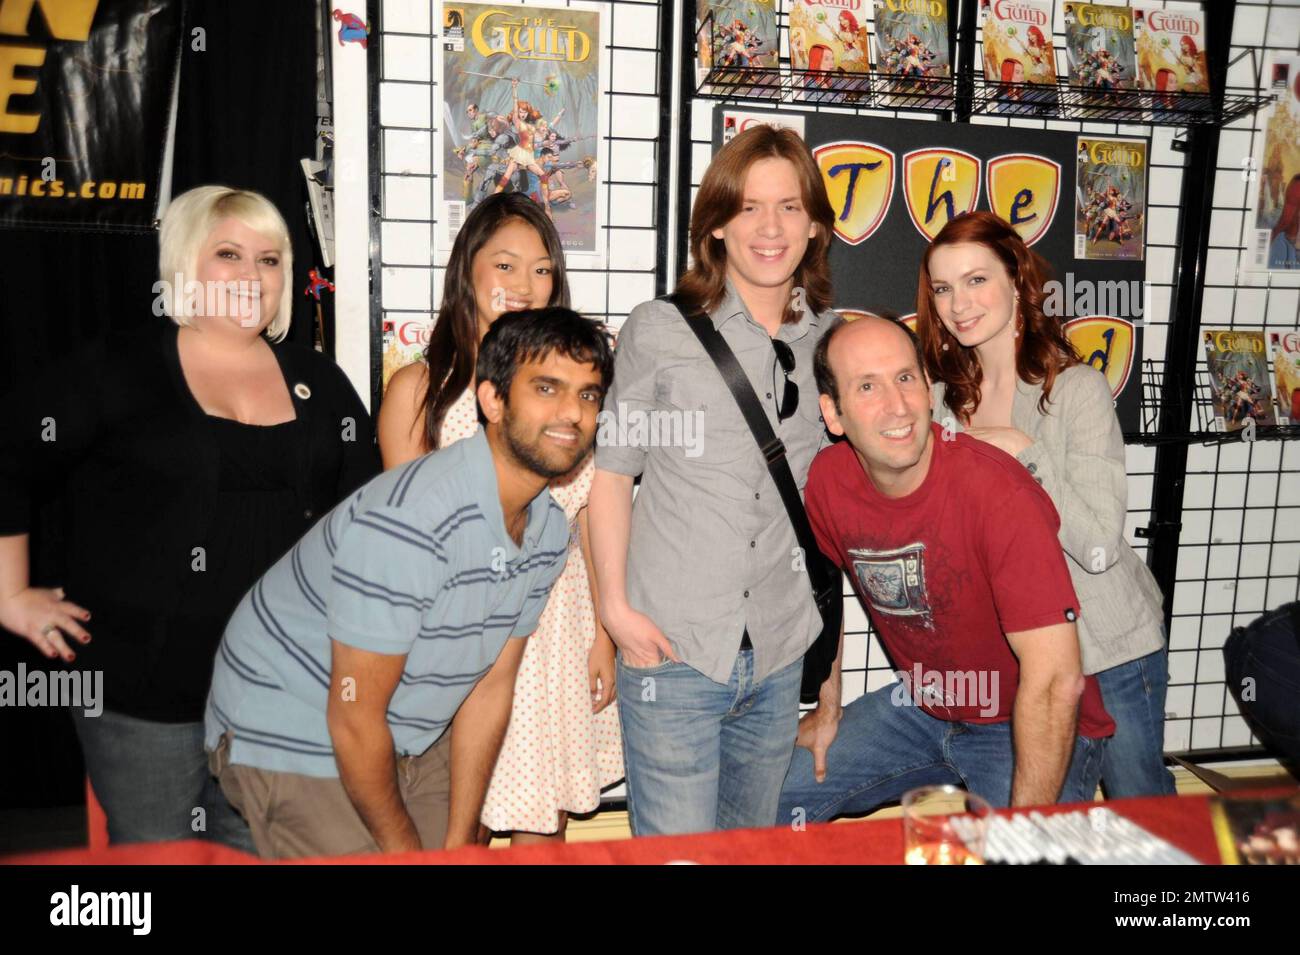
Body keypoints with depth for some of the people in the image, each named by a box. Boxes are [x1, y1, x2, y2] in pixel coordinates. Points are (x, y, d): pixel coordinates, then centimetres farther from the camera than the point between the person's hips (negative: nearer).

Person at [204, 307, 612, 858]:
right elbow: (353, 719, -24)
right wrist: (405, 849, -10)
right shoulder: (409, 521, -31)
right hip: (292, 738, -7)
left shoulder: (549, 529, -5)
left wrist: (458, 843, 0)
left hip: (409, 733, 7)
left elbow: (490, 686, 0)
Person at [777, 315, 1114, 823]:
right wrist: (827, 708, 11)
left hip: (1036, 729, -4)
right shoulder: (828, 479, -12)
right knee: (776, 795, 2)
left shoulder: (998, 493, -30)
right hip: (920, 706, 5)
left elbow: (1055, 680, -29)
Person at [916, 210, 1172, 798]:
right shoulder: (947, 397, 0)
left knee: (1140, 801, 15)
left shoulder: (1078, 389, -16)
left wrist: (1024, 450, -24)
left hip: (1110, 643, -4)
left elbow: (1099, 547, -22)